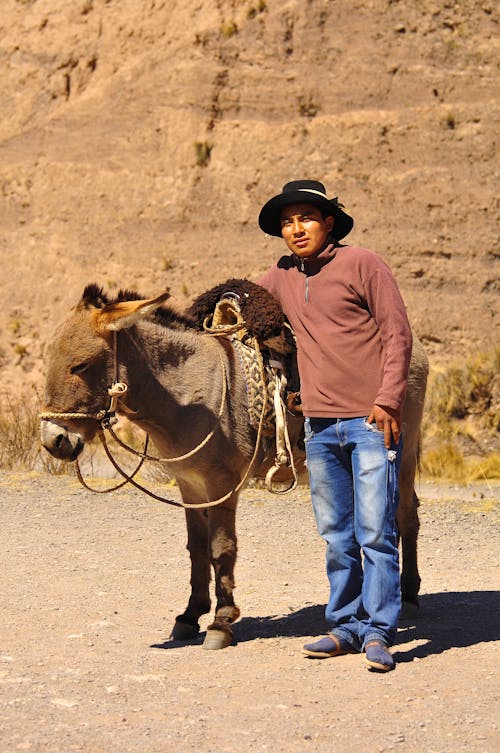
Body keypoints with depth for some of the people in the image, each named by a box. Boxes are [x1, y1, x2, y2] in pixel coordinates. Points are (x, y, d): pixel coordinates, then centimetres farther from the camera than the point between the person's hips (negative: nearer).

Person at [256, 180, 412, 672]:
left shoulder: (363, 265, -3)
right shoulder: (282, 277, 12)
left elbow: (397, 333, -5)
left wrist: (387, 399, -14)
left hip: (371, 422, -5)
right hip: (319, 425, 5)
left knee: (375, 531, -6)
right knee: (335, 535, 10)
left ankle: (378, 631, -1)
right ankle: (345, 626, 18)